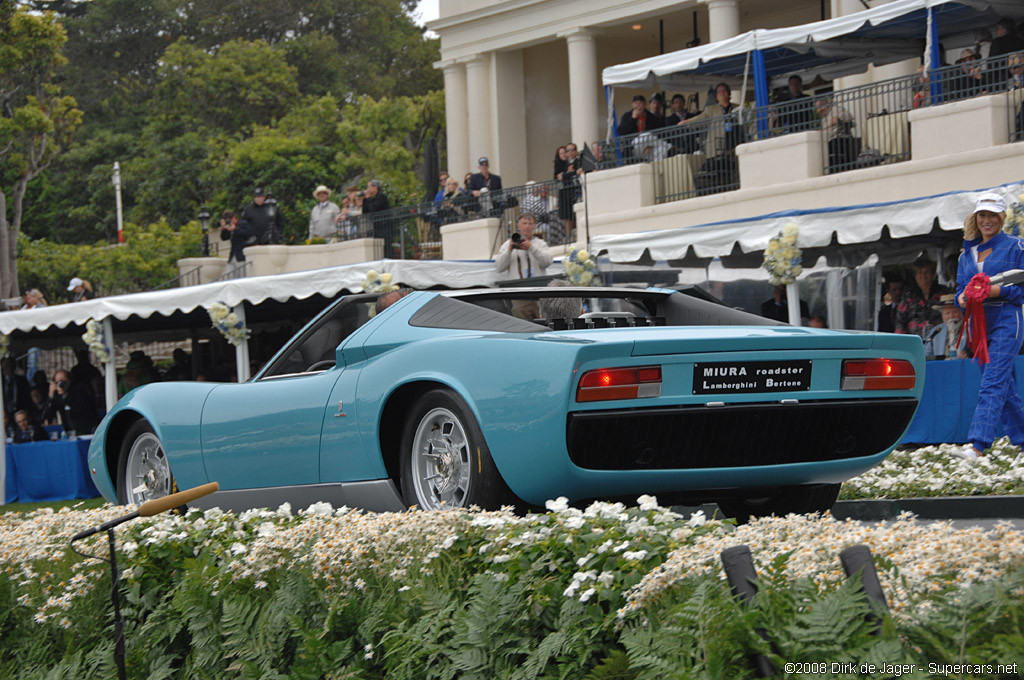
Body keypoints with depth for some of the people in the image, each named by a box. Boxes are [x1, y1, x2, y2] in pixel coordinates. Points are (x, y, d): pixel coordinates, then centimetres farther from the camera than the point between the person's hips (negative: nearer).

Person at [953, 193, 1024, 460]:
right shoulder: (967, 253, 16)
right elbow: (960, 290, 17)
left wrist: (997, 290, -19)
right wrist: (963, 298, -6)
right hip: (979, 324, 6)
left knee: (993, 383, -16)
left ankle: (977, 445, -27)